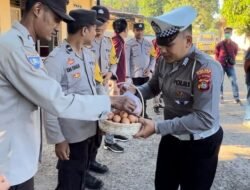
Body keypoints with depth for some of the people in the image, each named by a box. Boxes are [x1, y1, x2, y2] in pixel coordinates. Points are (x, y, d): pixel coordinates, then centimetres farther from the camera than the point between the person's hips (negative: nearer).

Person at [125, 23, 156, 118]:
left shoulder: (149, 43, 8)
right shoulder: (129, 43, -3)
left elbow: (153, 57, 11)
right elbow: (126, 59, -7)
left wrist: (150, 69, -4)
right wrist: (127, 75, -13)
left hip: (146, 74, 4)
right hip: (134, 74, -4)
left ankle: (144, 113, 23)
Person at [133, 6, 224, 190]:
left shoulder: (206, 68, -27)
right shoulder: (165, 60, -4)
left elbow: (205, 118, -31)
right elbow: (153, 87, 13)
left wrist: (157, 127, -34)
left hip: (200, 145, -6)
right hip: (171, 137, 7)